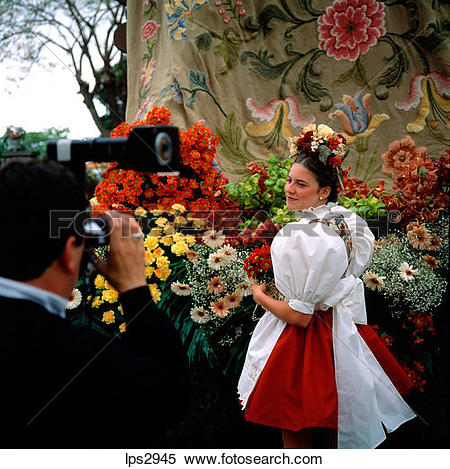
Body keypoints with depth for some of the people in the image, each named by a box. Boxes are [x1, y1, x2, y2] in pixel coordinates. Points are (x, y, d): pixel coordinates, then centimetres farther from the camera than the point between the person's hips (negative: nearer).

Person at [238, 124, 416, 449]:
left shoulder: (299, 237, -26)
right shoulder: (347, 219, -2)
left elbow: (300, 316, -24)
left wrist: (261, 297, -7)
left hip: (305, 344, -9)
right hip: (343, 334, 9)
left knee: (298, 438, 9)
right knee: (329, 438, 24)